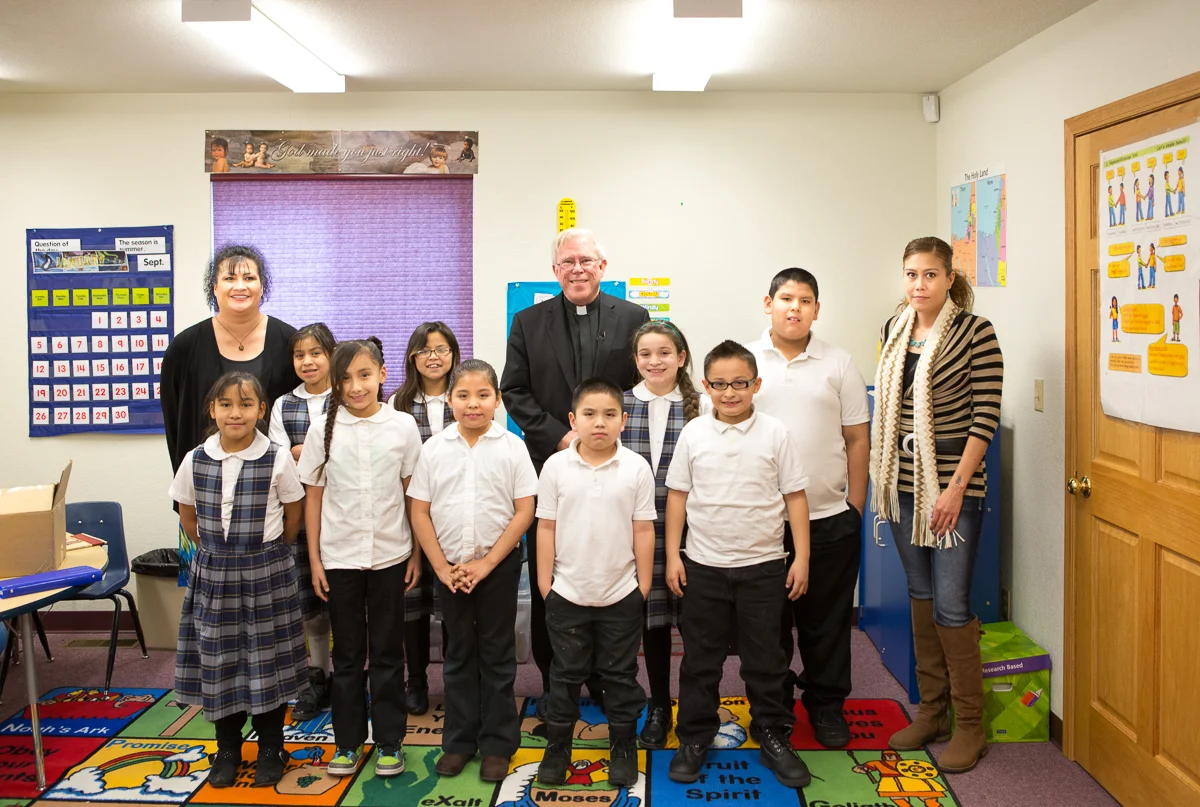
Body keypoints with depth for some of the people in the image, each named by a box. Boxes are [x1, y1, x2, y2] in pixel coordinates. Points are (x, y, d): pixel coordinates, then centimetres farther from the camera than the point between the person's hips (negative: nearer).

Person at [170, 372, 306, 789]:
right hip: (212, 572, 3)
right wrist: (212, 551, 10)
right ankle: (227, 748, 26)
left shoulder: (277, 460, -11)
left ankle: (270, 748, 23)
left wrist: (270, 554, 7)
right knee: (217, 659, 9)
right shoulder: (195, 460, -3)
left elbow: (293, 514, 1)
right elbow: (187, 512, 12)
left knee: (266, 658, 6)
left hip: (266, 573, -2)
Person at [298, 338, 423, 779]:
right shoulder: (323, 429, -2)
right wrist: (314, 558, 0)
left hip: (390, 556, 0)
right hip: (339, 558, 1)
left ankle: (389, 740, 22)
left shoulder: (403, 426, -4)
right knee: (347, 653, 12)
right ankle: (348, 741, 25)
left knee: (387, 651, 10)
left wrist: (416, 553, 1)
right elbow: (314, 496, 2)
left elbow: (413, 495, 1)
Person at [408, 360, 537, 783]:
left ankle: (497, 744, 19)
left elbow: (524, 511, -7)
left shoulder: (511, 447, -6)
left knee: (497, 654, 8)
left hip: (499, 565, -2)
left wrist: (488, 562, -12)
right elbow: (420, 512, 0)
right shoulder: (434, 448, -1)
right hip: (449, 568, 2)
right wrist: (441, 566, -7)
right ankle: (459, 740, 25)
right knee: (459, 654, 13)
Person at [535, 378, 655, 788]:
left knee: (620, 675, 13)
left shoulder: (637, 467, -7)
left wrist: (643, 586, -1)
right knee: (565, 675, 14)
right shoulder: (556, 466, -6)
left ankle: (623, 747, 28)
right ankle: (557, 746, 28)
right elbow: (546, 528, -1)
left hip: (622, 595, 0)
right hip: (567, 594, 1)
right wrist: (545, 584, -1)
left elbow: (643, 530, -2)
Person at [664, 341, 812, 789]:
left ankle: (773, 738, 26)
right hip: (704, 566, 1)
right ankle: (694, 739, 25)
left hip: (763, 566, -1)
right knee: (700, 658, 11)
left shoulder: (775, 434, -4)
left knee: (765, 658, 10)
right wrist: (672, 556, 1)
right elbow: (677, 496, 4)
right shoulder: (693, 434, -1)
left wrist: (801, 557, -3)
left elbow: (795, 496, 0)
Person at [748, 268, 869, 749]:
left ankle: (826, 706, 28)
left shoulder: (839, 365, 5)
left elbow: (857, 439, 7)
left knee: (827, 621, 10)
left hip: (829, 519, 1)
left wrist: (855, 507, 3)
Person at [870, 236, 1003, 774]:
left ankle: (969, 726, 12)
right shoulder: (894, 330, 8)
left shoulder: (975, 332, -9)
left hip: (953, 484, -6)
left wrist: (956, 486, -16)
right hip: (903, 483, 6)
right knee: (920, 596, 13)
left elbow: (985, 416, -12)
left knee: (951, 604, -4)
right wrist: (882, 473, 12)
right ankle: (931, 711, 26)